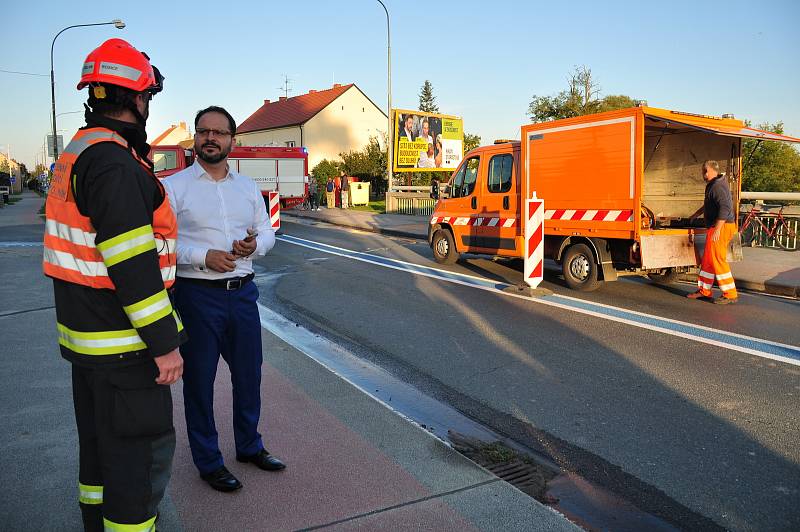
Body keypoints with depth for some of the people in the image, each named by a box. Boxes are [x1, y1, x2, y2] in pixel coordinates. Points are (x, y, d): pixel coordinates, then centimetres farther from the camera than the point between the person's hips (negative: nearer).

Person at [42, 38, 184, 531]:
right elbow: (132, 264, -25)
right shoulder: (114, 162, -21)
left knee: (101, 438, 24)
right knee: (143, 448, 2)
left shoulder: (79, 152, 12)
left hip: (86, 333, 11)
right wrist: (164, 342, -22)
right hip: (123, 341, -10)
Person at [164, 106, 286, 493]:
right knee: (199, 380, 7)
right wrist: (204, 256, -22)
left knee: (249, 374, 16)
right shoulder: (174, 186, -5)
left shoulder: (248, 188, 10)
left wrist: (255, 244, -8)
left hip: (242, 292, 5)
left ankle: (249, 446, 36)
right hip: (197, 296, -5)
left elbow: (267, 230, 14)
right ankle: (208, 462, 24)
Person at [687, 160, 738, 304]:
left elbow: (725, 208, -26)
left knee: (718, 260, -8)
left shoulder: (717, 186, -16)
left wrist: (717, 229, -29)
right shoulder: (712, 185, 17)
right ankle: (704, 290, 24)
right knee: (707, 260, 15)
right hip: (715, 227, 11)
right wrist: (696, 214, 48)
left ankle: (730, 294, -4)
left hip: (721, 227, -11)